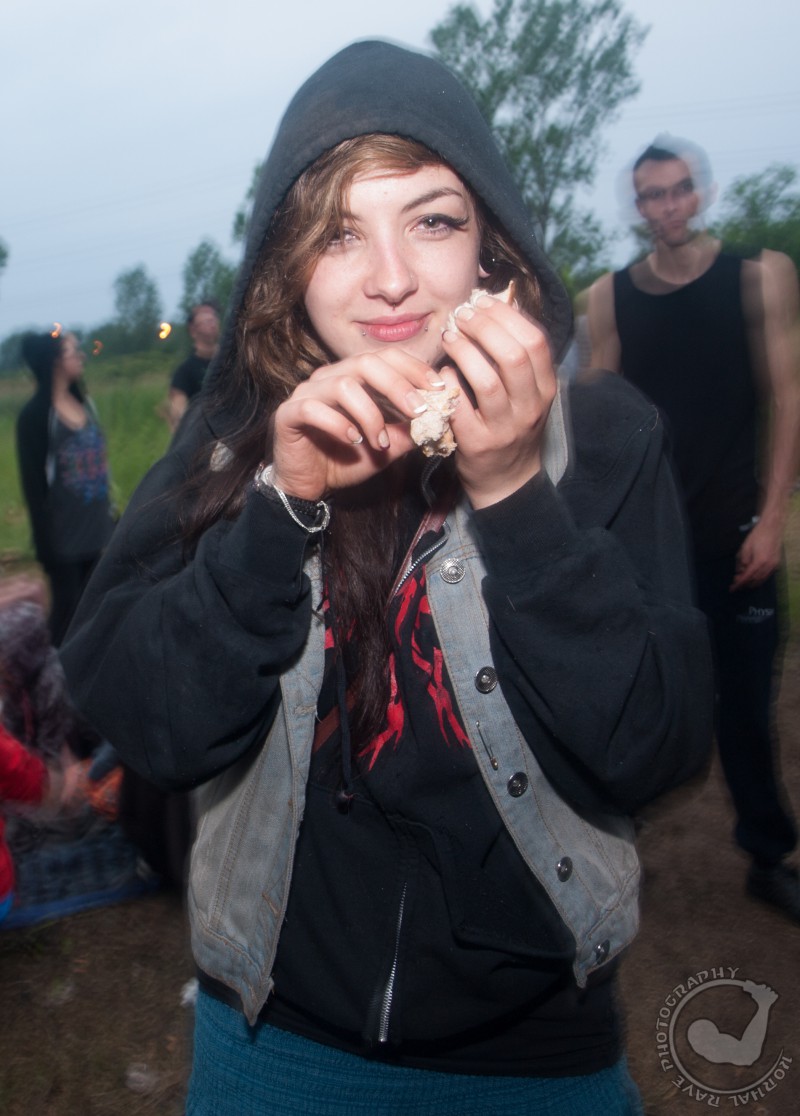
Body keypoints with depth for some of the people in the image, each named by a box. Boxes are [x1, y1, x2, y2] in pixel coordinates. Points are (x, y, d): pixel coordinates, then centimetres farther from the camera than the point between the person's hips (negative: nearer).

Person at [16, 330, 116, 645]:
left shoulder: (83, 402, 8)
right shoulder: (35, 416, -14)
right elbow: (34, 486, -14)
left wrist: (108, 511, 15)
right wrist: (45, 543, -15)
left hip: (93, 526, 7)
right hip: (63, 534, -7)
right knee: (66, 607, 4)